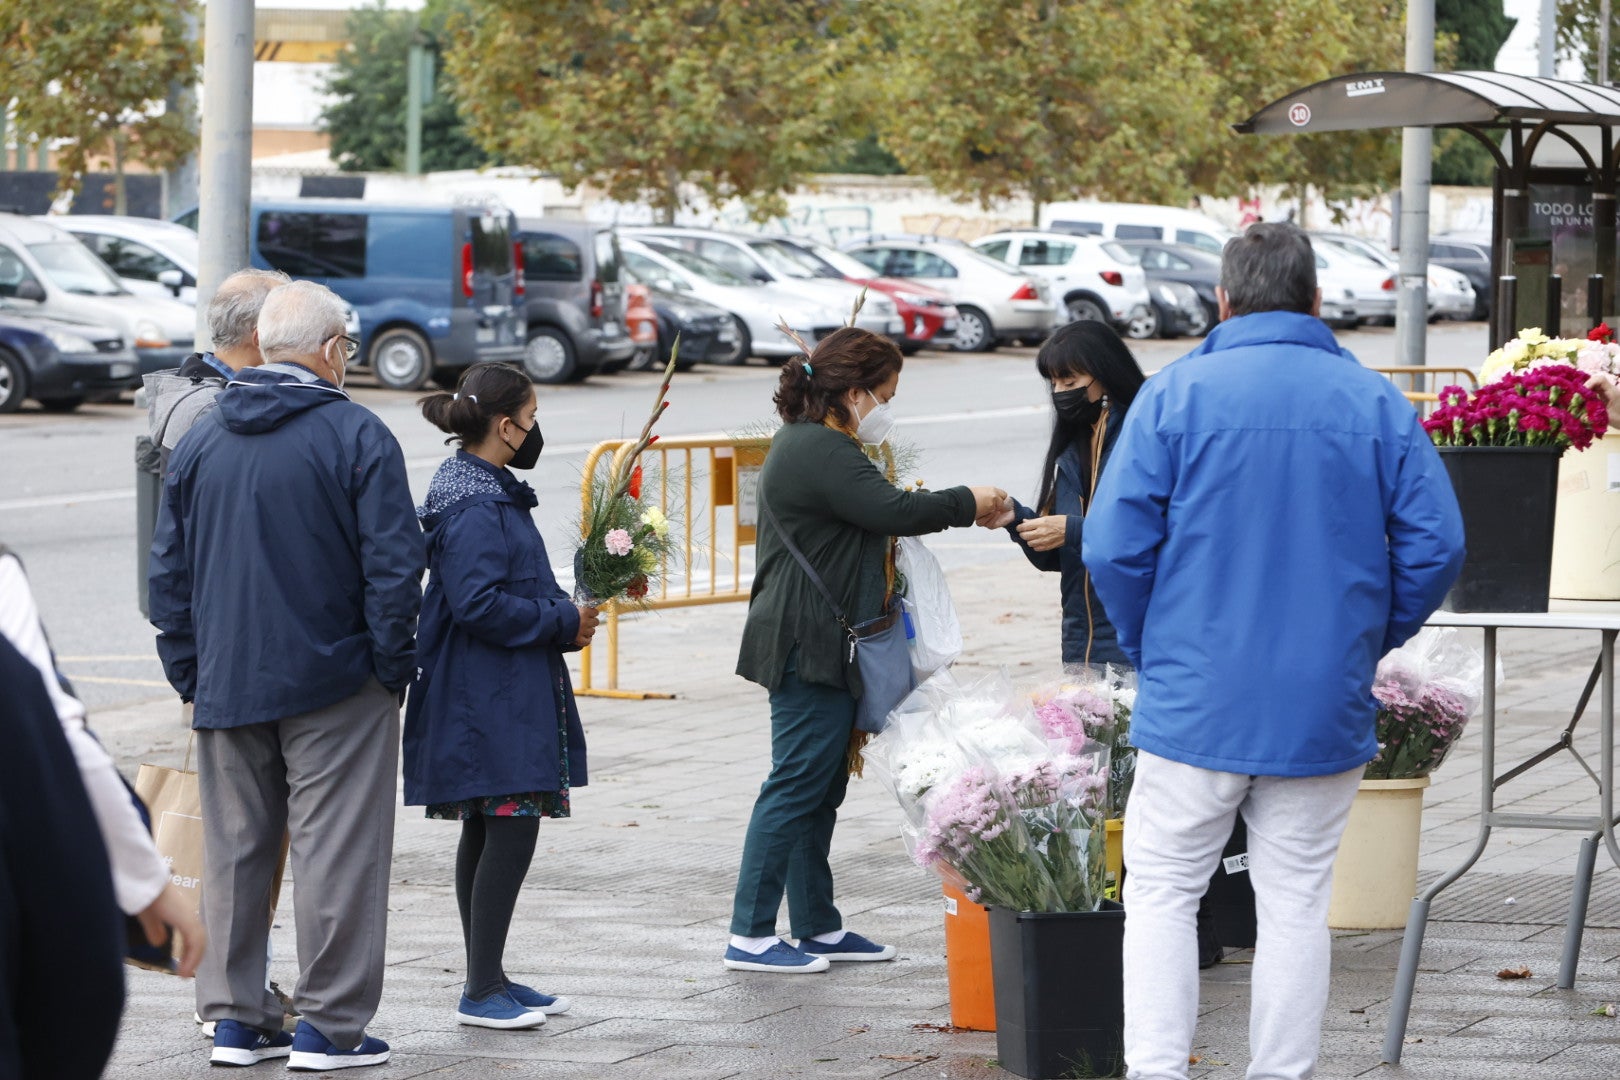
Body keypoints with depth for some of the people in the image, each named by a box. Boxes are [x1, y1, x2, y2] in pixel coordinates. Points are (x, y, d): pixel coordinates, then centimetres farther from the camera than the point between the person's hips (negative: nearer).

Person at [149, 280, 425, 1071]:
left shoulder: (200, 441, 8)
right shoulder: (355, 436, -8)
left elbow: (170, 570, 11)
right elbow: (393, 565, -11)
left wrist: (189, 676, 16)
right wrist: (394, 668, -2)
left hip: (226, 686, 5)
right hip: (334, 681, -5)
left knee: (233, 849, 11)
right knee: (337, 853, 0)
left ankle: (237, 1019, 14)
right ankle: (329, 1025, -1)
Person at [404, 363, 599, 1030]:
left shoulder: (491, 494, 15)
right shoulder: (475, 507, -18)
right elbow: (479, 603, -26)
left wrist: (565, 616, 7)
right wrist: (562, 621, -16)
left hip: (500, 696, 11)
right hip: (489, 697, -11)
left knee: (489, 834, 14)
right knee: (510, 831, -10)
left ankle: (488, 978, 20)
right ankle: (481, 991, -7)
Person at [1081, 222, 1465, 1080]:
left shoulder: (1175, 394, -4)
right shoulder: (1375, 403, 1)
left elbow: (1113, 545, -8)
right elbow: (1436, 544, -1)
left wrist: (1149, 649, 8)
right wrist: (1367, 641, 12)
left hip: (1196, 702, -2)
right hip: (1326, 708, 2)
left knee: (1161, 892, 7)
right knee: (1295, 900, 8)